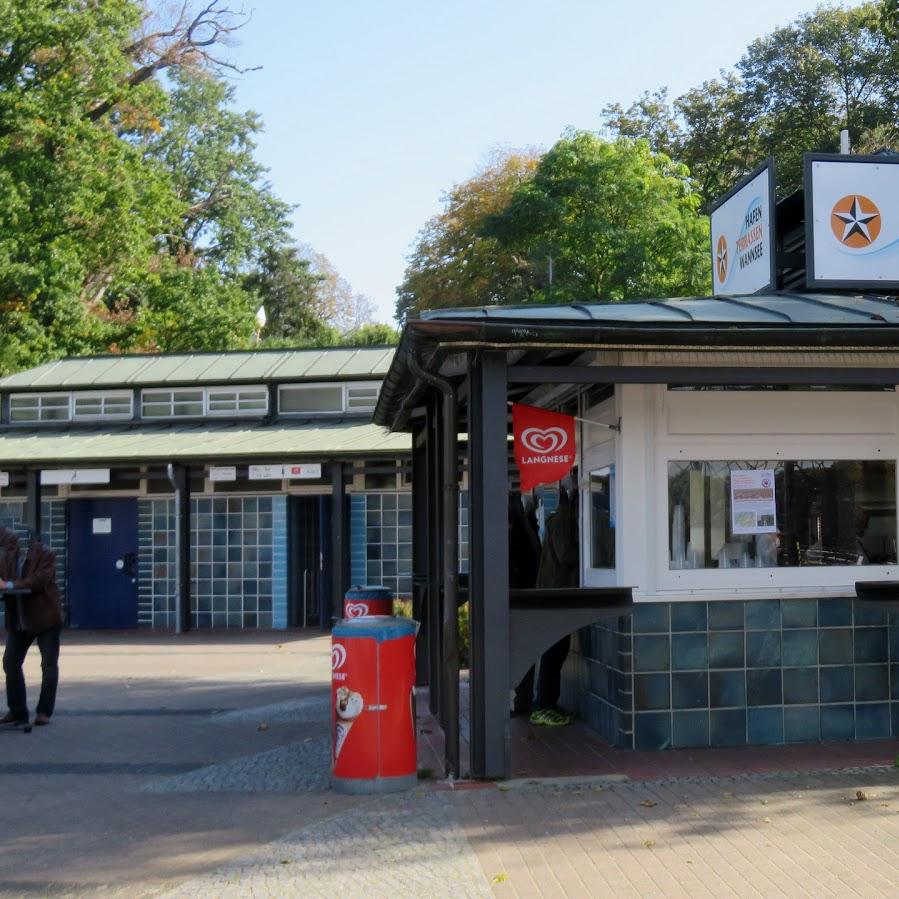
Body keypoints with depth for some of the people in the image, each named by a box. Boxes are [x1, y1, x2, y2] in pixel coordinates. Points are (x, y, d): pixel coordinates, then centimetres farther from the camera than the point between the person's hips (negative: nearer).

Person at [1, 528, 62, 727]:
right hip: (18, 621, 5)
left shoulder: (45, 556, -14)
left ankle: (44, 712, 8)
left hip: (46, 618, -5)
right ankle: (17, 712, 14)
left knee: (49, 665, 0)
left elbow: (38, 581, -27)